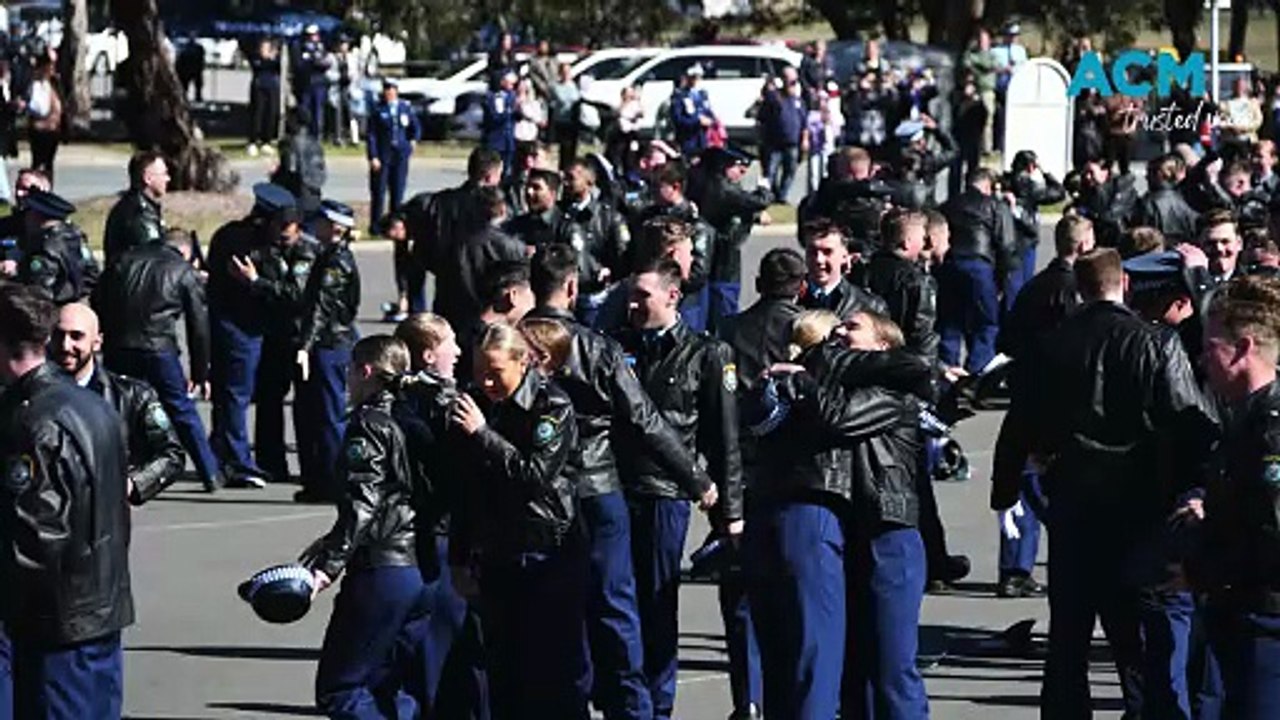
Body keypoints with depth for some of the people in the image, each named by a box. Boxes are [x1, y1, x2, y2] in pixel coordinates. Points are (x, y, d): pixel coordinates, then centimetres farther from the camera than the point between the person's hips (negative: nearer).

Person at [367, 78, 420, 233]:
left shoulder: (406, 108, 8)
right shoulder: (378, 110, -1)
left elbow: (415, 128, 21)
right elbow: (371, 135, -3)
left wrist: (413, 140, 2)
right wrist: (373, 157, -11)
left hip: (400, 156, 3)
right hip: (382, 156, -3)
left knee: (398, 192, 6)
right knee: (379, 192, -2)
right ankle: (375, 225, 4)